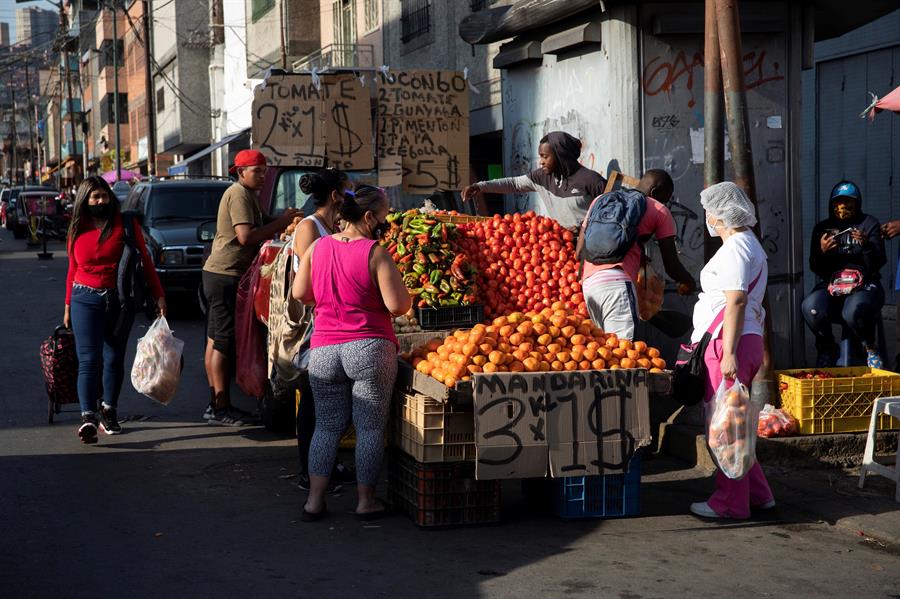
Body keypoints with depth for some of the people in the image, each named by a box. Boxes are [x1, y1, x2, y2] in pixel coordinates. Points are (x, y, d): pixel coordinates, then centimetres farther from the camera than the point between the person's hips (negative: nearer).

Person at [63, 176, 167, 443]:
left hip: (120, 300, 0)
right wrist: (68, 306, 16)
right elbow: (73, 270, 15)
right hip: (86, 299, 0)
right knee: (89, 359, -11)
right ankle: (88, 417, -20)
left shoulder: (125, 224, 0)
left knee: (114, 358, 9)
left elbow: (144, 260, 0)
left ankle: (109, 412, 23)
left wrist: (158, 295, -5)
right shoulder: (77, 231, 8)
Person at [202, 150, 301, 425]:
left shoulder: (247, 195, 20)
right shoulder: (239, 195, -13)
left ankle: (217, 403, 17)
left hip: (218, 274, 11)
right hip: (226, 276, -11)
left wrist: (282, 221, 0)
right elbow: (246, 236, -23)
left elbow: (263, 226, 18)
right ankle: (220, 408, -6)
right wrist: (281, 222, -17)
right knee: (224, 343, -8)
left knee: (215, 340, 11)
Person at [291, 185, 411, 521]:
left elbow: (300, 294, 11)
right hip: (370, 349, -5)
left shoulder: (317, 247, 5)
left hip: (323, 351, 5)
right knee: (370, 426, 6)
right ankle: (366, 500, 12)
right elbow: (398, 305, -13)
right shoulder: (375, 253, -11)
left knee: (327, 425, 13)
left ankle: (315, 500, 10)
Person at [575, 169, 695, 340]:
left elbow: (579, 251, 23)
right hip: (616, 282, -6)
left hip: (589, 283, 7)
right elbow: (671, 266, 12)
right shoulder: (659, 210, 12)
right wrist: (689, 282, 31)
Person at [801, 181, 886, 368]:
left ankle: (871, 347, -5)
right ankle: (826, 348, -2)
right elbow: (815, 268, 8)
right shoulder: (822, 228, 12)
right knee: (810, 307, -32)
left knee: (854, 311, -38)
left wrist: (866, 245, -22)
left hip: (864, 285, -2)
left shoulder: (870, 224, 6)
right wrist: (822, 251, -14)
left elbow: (879, 263, -2)